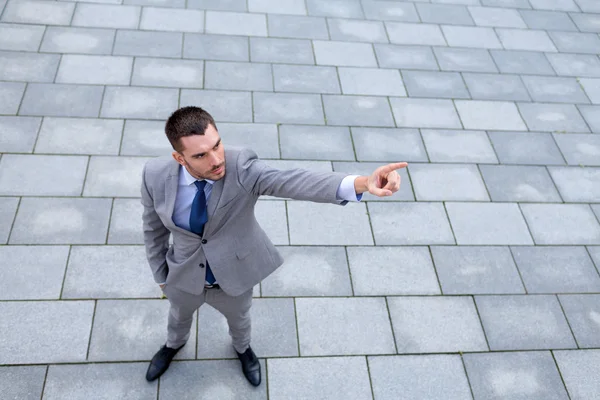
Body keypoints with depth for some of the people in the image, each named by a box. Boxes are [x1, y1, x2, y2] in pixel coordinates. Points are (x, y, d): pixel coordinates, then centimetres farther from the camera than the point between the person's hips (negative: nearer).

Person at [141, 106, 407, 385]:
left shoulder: (241, 167, -35)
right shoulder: (156, 175, -26)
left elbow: (292, 182, -52)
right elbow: (153, 228, -8)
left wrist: (362, 183, -68)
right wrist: (160, 275, 4)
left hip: (234, 274, -1)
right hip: (184, 276, 2)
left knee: (238, 318, 31)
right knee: (179, 316, 33)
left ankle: (242, 348, 67)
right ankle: (174, 344, 69)